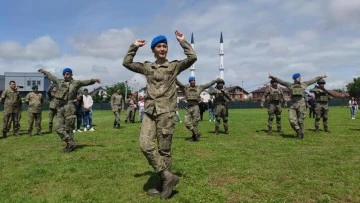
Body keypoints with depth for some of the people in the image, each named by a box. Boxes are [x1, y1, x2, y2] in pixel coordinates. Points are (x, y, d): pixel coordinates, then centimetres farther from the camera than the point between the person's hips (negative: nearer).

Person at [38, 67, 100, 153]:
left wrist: (94, 80, -30)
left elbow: (86, 82, -13)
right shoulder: (60, 82, 19)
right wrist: (45, 72, 48)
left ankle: (70, 145, 6)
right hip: (60, 108, 7)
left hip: (69, 107, -6)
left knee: (68, 128, -4)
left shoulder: (76, 83, 1)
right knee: (59, 128, 2)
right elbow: (52, 77, 35)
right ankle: (71, 143, 7)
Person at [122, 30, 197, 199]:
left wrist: (182, 41, -1)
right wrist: (134, 46, 10)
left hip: (166, 112, -3)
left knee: (164, 149, 1)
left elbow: (192, 58, -7)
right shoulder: (147, 67, 15)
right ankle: (168, 177, -2)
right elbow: (126, 63, 16)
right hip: (149, 112, 4)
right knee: (145, 145, -11)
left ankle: (164, 183, 13)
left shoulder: (174, 66, 5)